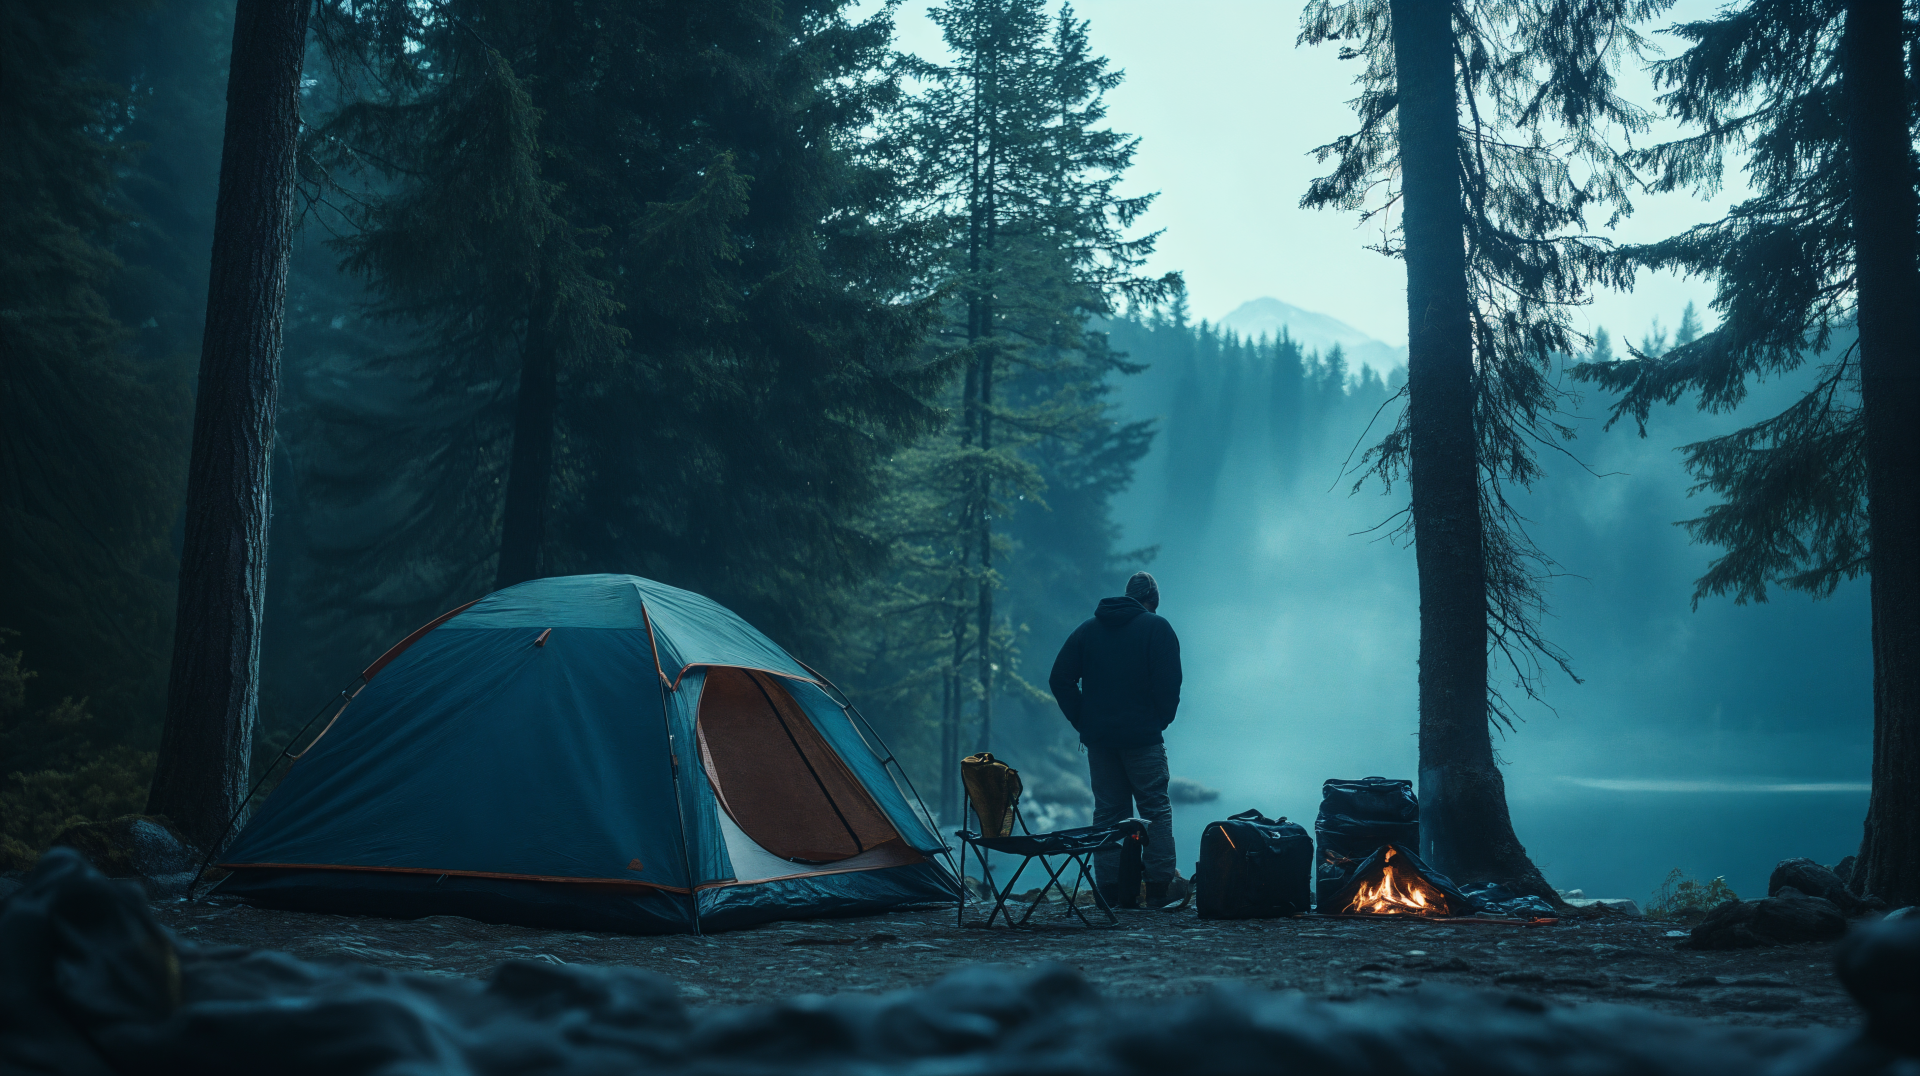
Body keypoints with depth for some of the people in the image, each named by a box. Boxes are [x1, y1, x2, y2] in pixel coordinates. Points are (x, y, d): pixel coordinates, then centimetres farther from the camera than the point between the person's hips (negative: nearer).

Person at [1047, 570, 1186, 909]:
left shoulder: (1089, 628, 10)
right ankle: (1161, 885, -1)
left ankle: (1111, 890, 8)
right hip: (1142, 736, -4)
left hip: (1098, 737, 4)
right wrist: (1160, 720, 2)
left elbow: (1060, 679, 6)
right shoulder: (1156, 627, -2)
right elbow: (1169, 682, -12)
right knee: (1155, 808, 3)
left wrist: (1083, 723, 9)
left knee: (1108, 811, 9)